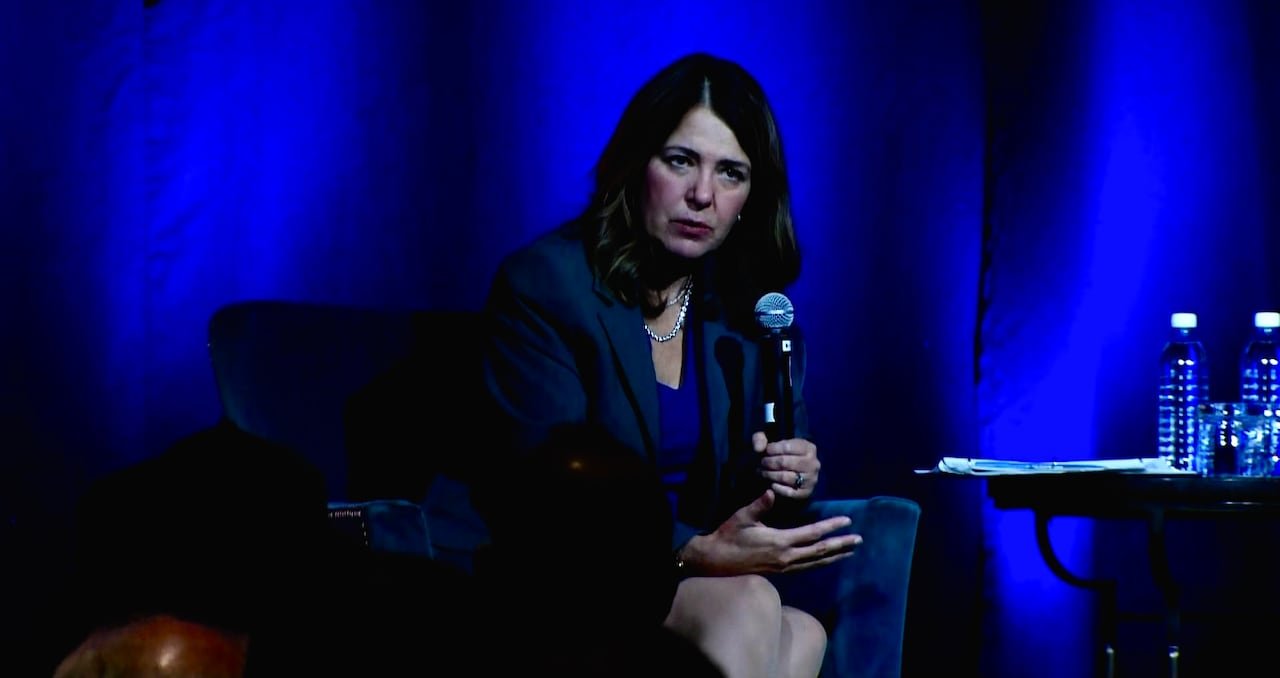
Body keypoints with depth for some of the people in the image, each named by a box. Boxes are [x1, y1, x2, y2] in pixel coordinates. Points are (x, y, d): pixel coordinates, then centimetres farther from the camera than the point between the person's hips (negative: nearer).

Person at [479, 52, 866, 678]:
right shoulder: (541, 284, -8)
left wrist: (790, 482, -12)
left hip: (703, 580, 5)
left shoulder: (753, 306, 9)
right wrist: (698, 552, -29)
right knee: (748, 607, -31)